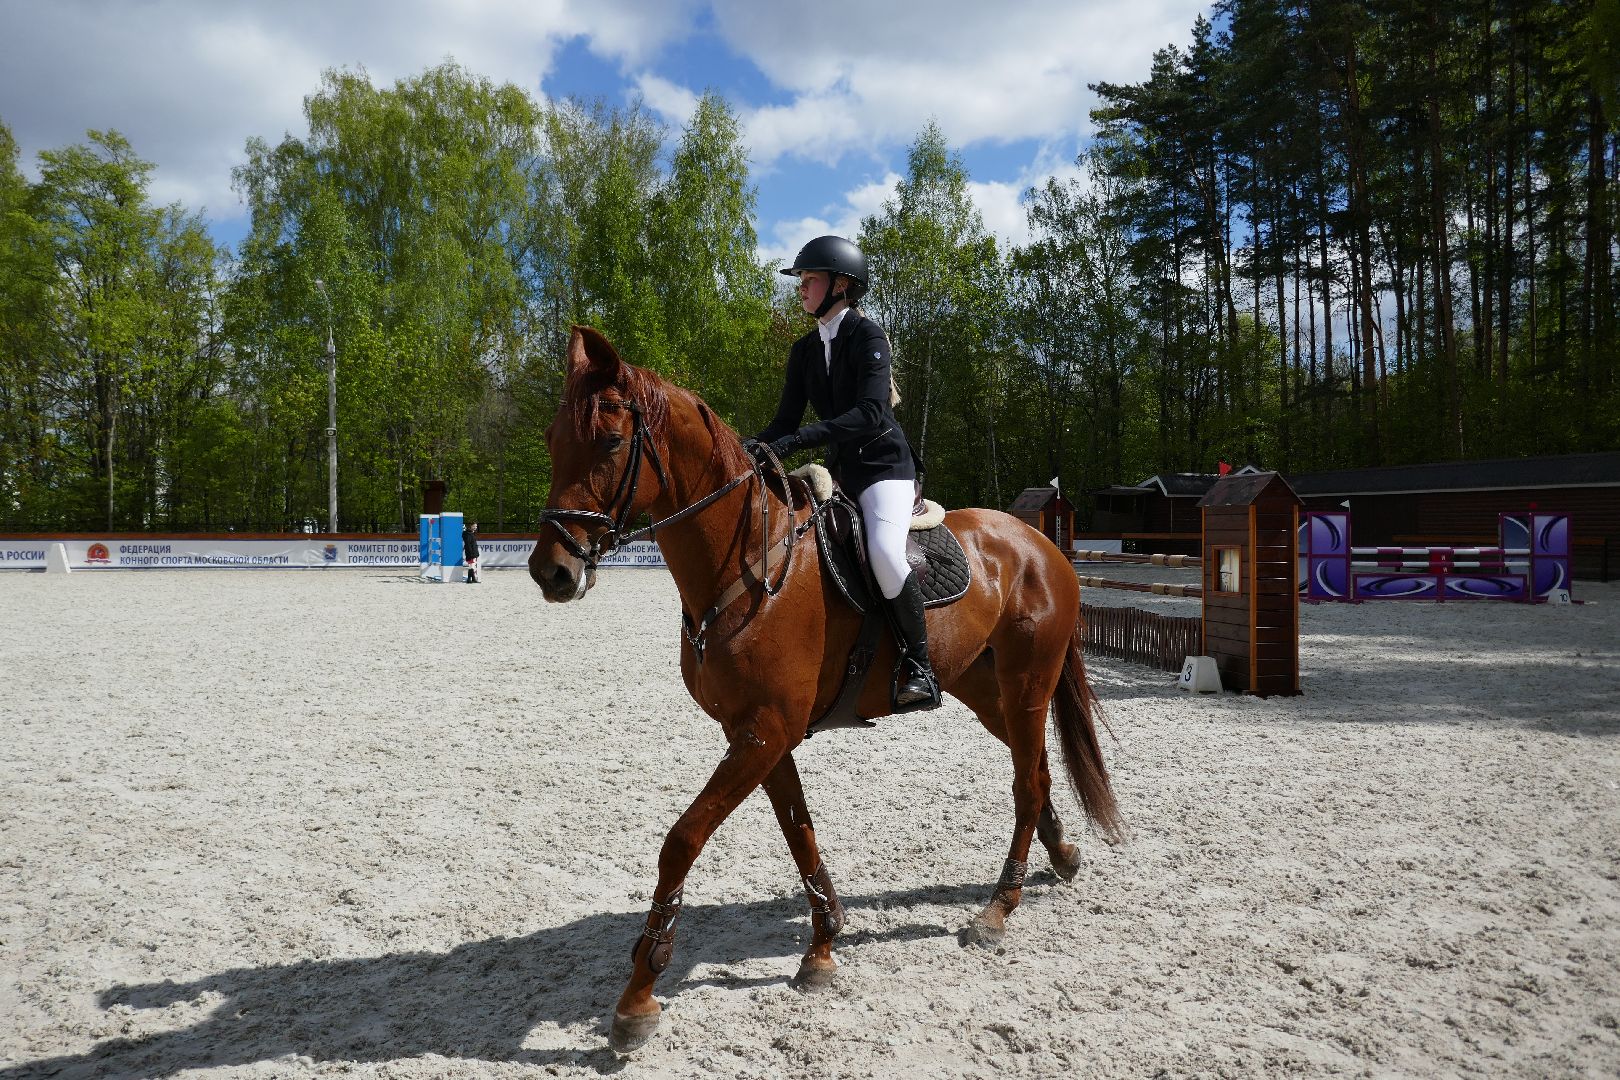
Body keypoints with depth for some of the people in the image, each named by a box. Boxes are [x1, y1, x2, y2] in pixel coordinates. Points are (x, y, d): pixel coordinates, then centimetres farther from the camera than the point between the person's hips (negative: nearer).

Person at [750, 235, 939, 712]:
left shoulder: (868, 336, -11)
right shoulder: (804, 350, 10)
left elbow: (870, 413, -25)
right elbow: (786, 420, 9)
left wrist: (794, 441, -33)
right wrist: (748, 448, -12)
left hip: (884, 463, -8)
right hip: (840, 468, 8)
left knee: (884, 552, -33)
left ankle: (919, 666, -17)